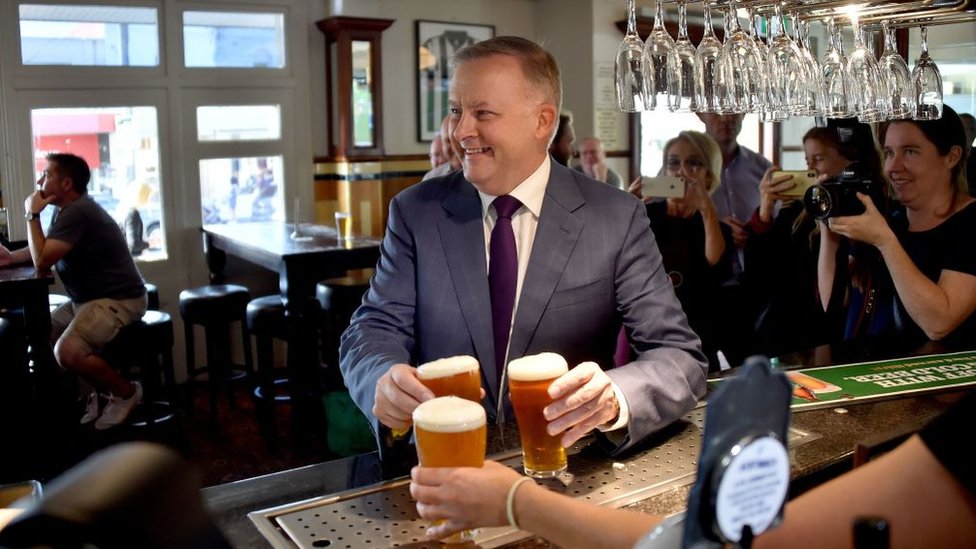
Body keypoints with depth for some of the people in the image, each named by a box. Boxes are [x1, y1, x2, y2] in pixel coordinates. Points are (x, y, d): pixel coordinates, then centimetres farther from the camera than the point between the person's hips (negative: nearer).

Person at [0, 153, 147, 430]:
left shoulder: (76, 212, -20)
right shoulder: (67, 209, 14)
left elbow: (42, 260, -23)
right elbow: (45, 250, 26)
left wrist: (32, 215, -12)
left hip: (118, 300, -11)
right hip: (90, 298, 11)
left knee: (67, 352, -27)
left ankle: (126, 391, -3)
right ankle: (100, 389, 18)